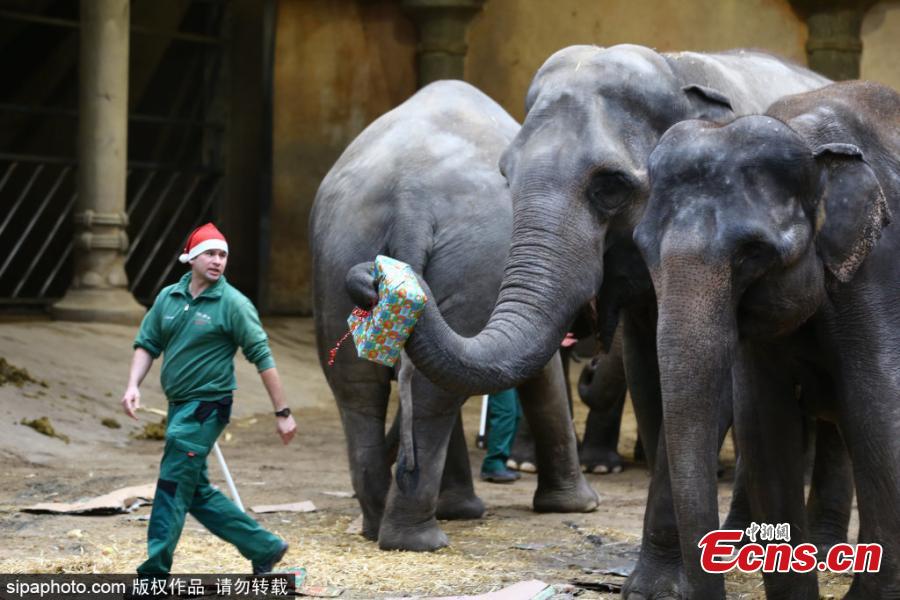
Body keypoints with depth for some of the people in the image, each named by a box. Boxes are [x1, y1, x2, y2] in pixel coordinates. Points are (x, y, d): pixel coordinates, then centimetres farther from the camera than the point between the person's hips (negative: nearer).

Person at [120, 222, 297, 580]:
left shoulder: (233, 304, -10)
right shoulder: (168, 298, 7)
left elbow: (262, 357, -10)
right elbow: (147, 343, 12)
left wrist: (282, 413, -10)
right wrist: (134, 385, -6)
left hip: (207, 406, -7)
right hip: (179, 406, 7)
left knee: (173, 488, -9)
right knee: (197, 492, 13)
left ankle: (154, 574, -4)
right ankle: (265, 548, 24)